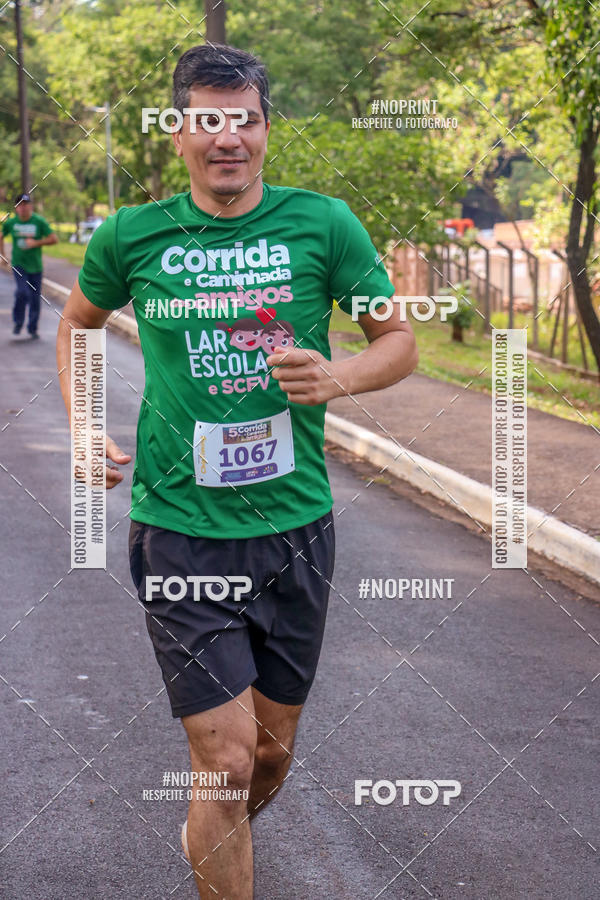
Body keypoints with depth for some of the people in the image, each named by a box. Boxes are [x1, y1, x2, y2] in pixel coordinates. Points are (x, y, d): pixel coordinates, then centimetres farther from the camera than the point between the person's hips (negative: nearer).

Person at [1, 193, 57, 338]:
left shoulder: (39, 221, -5)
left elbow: (54, 239, -7)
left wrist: (36, 243, -15)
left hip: (35, 266, 1)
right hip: (18, 264, -1)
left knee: (35, 298, 3)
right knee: (23, 291, -19)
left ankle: (33, 329, 18)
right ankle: (17, 322, 4)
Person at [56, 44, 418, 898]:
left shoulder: (323, 223, -3)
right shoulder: (131, 235, -2)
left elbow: (400, 342, 5)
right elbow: (79, 321, 19)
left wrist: (338, 377, -16)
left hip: (296, 523, 2)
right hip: (181, 530, -2)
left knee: (273, 745, 16)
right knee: (226, 756, -7)